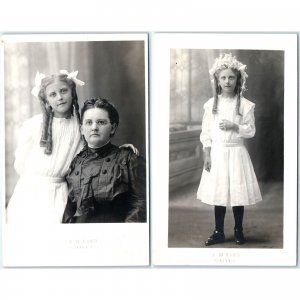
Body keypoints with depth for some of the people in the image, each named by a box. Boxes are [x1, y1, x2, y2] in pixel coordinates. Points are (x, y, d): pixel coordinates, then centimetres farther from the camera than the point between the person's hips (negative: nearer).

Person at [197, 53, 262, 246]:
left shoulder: (245, 105, -3)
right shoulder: (211, 104, 1)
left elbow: (251, 131, -2)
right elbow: (206, 132, 2)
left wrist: (234, 126, -18)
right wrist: (207, 155, -3)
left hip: (236, 153, -1)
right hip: (217, 153, 1)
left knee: (238, 193, 4)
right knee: (218, 193, 6)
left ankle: (238, 230, 21)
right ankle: (219, 233, 18)